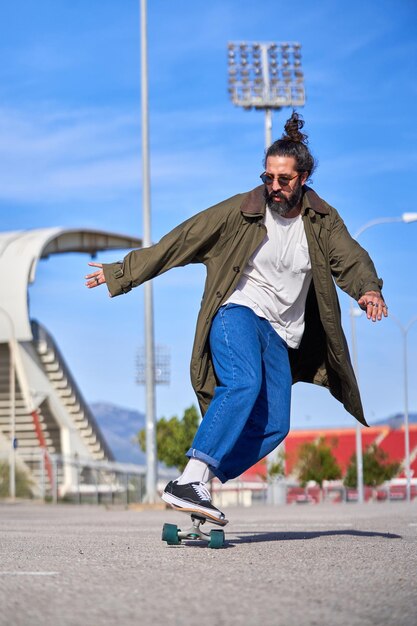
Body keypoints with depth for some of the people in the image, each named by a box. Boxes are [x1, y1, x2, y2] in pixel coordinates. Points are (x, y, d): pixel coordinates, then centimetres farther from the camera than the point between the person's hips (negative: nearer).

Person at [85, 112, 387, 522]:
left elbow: (350, 258, -13)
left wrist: (369, 290, -37)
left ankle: (198, 485, -3)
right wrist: (122, 273, 0)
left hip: (281, 335, 5)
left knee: (274, 426, -9)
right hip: (238, 312, -5)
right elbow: (179, 242, -1)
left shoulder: (323, 221, 3)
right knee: (243, 384, -32)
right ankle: (189, 481, -41)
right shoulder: (240, 212, -4)